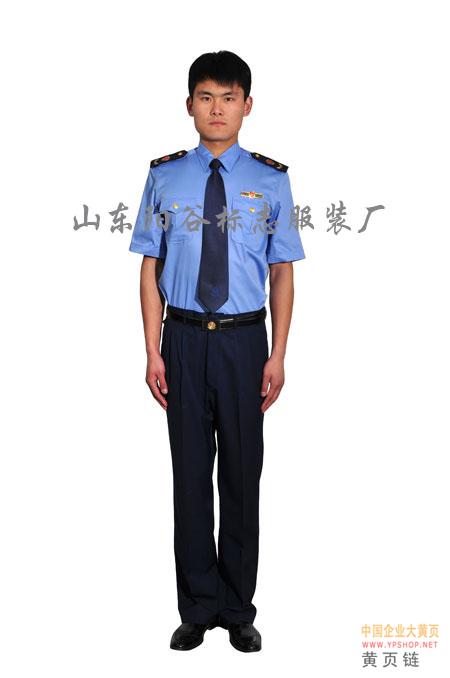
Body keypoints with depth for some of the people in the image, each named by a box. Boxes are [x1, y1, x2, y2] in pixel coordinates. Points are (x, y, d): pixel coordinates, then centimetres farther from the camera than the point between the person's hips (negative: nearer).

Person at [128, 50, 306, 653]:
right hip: (184, 337, 1)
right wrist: (153, 351, -3)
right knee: (190, 470, 9)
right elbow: (151, 267, 2)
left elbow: (282, 272, 1)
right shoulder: (165, 176, 1)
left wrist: (278, 356, -4)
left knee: (243, 471, 9)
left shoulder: (271, 180, 0)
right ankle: (198, 608, 26)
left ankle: (238, 609, 27)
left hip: (244, 338, 0)